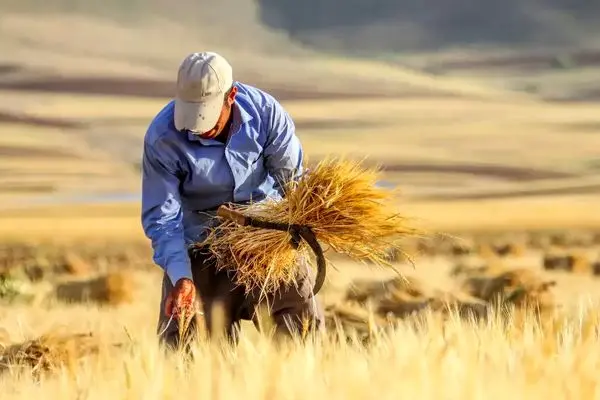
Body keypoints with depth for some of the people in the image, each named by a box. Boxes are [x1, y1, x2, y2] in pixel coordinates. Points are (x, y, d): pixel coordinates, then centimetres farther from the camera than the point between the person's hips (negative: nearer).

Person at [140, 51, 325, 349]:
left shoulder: (265, 112, -18)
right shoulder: (161, 139, -23)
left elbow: (293, 177, -2)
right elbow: (161, 217, -18)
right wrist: (181, 277, -29)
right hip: (200, 240, -1)